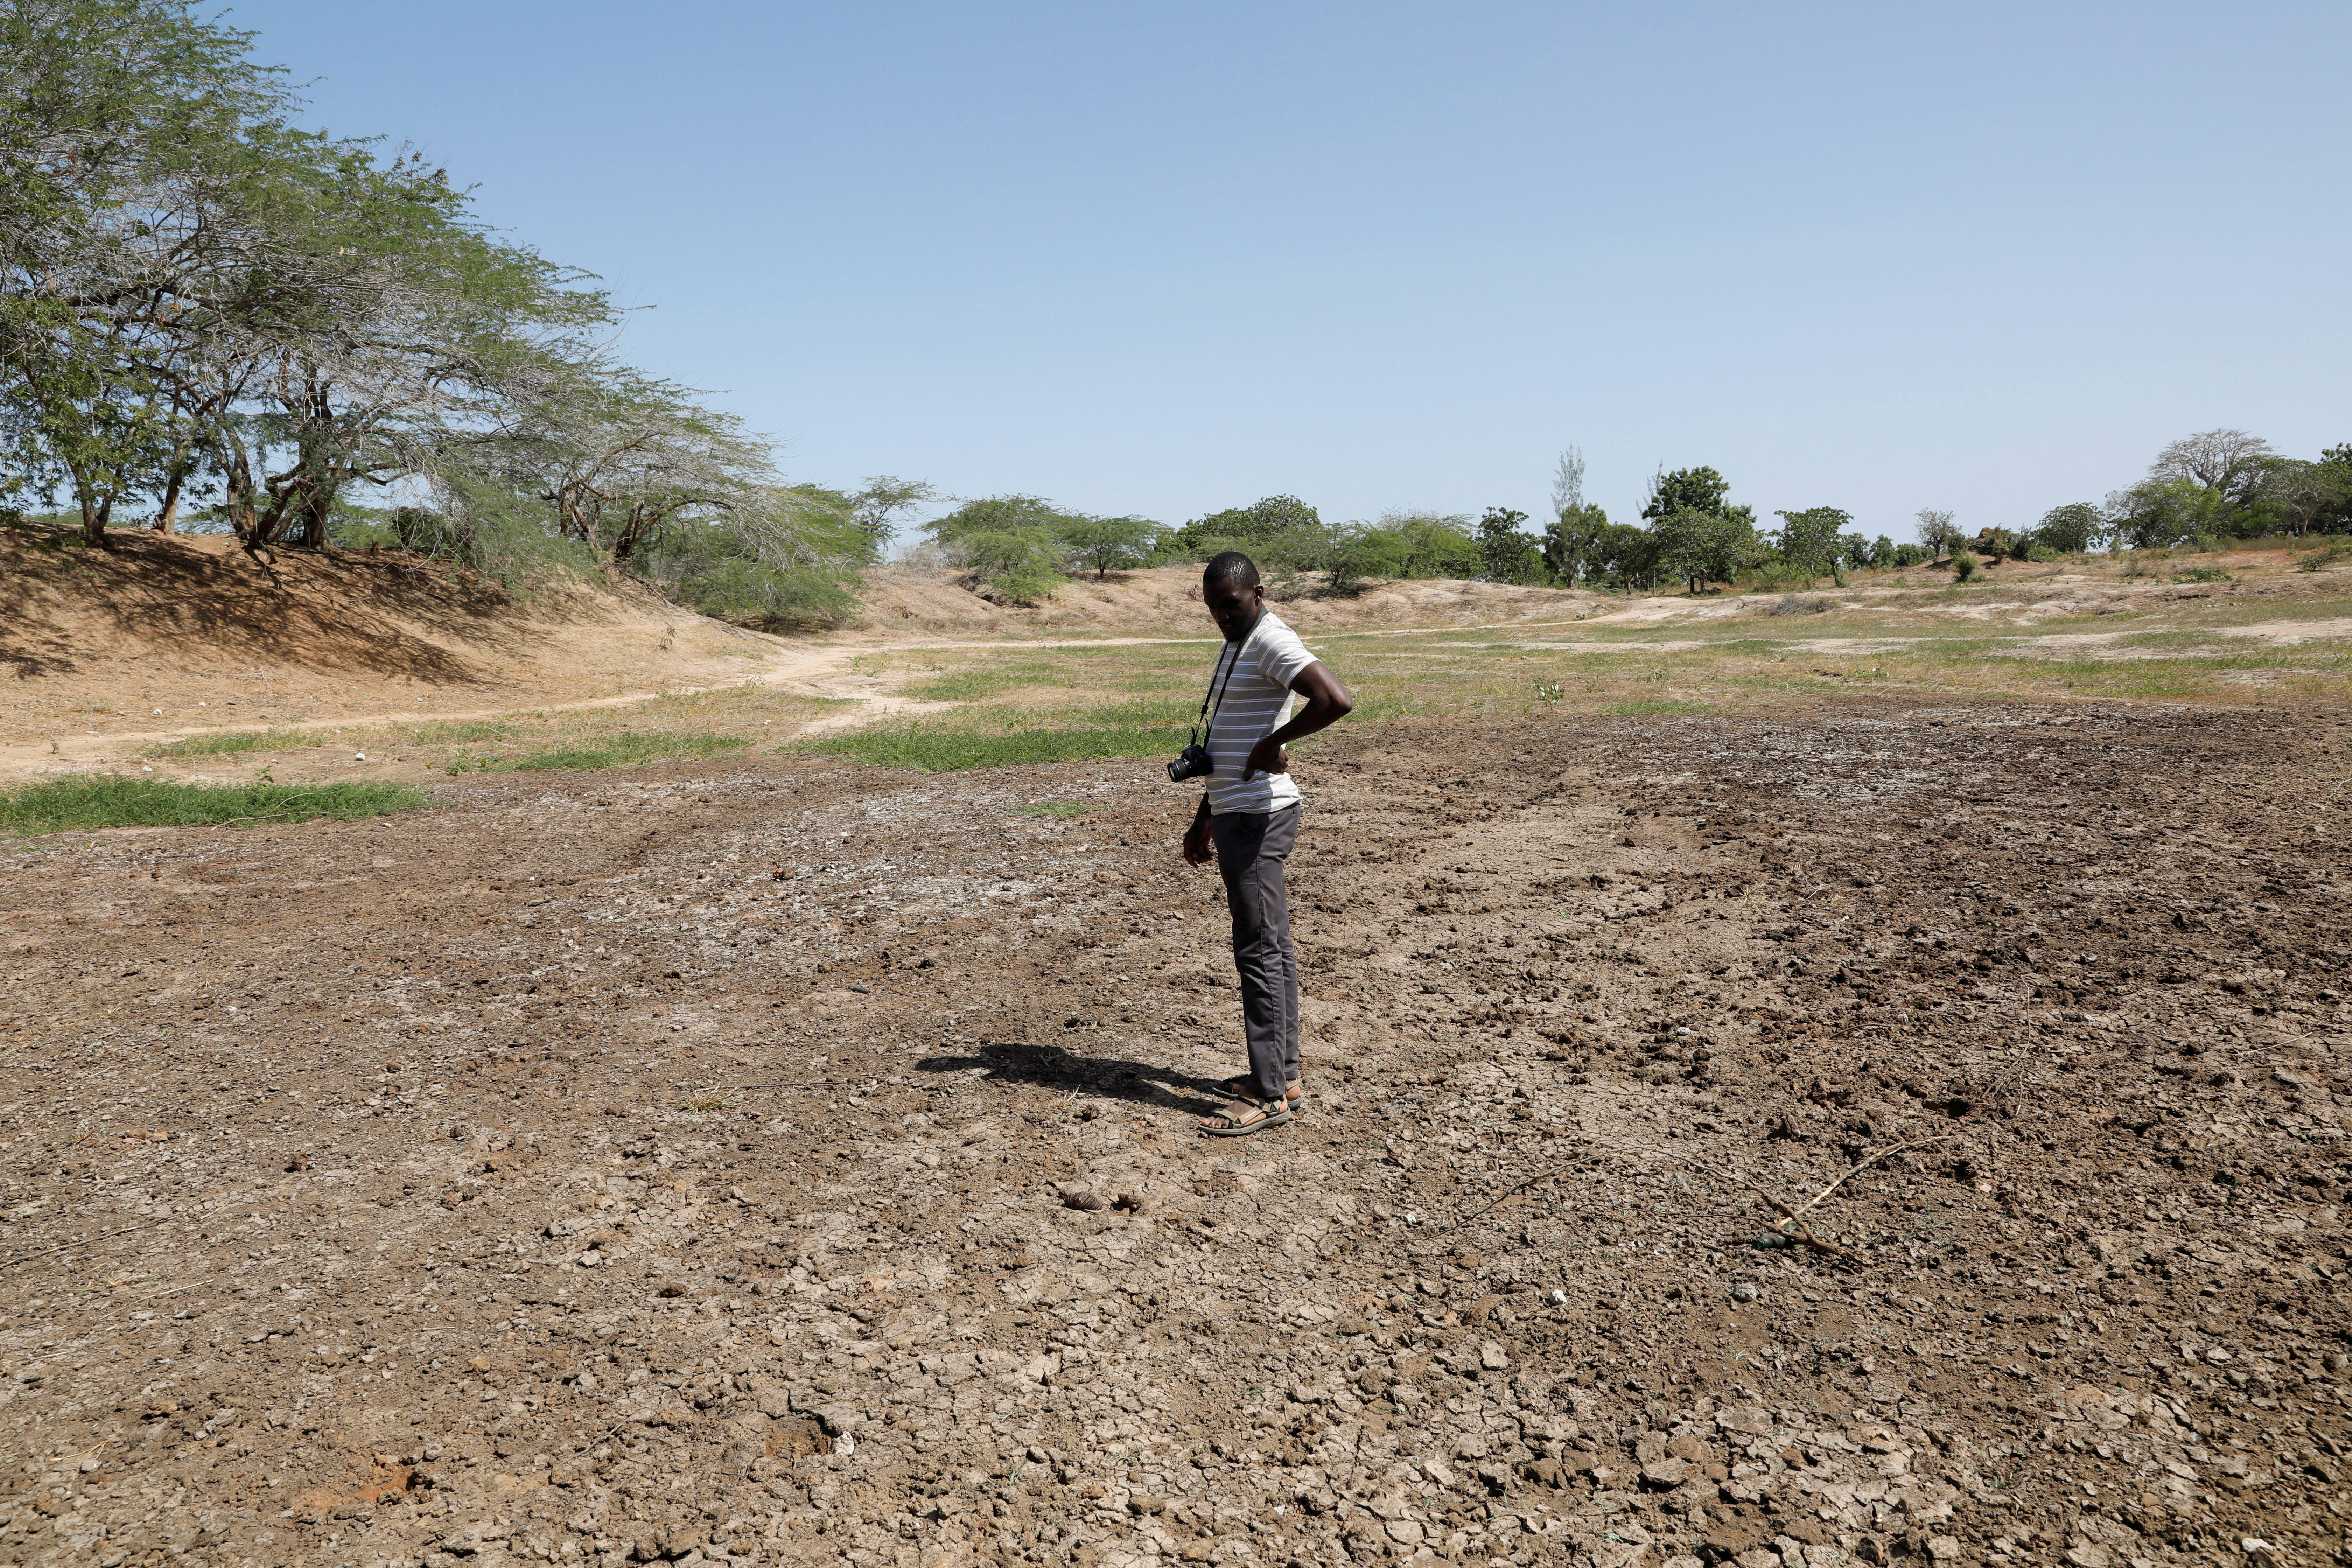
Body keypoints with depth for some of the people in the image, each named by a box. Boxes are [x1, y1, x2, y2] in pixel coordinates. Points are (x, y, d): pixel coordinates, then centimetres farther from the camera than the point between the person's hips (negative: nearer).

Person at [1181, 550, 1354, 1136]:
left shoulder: (1272, 642, -14)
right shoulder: (1236, 645, 18)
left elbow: (1336, 700, -31)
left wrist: (1273, 743, -20)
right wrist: (1204, 820, 24)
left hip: (1259, 817, -10)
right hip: (1241, 815, 10)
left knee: (1259, 951, -7)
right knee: (1272, 947, 13)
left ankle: (1269, 1095, -2)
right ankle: (1284, 1073, 21)